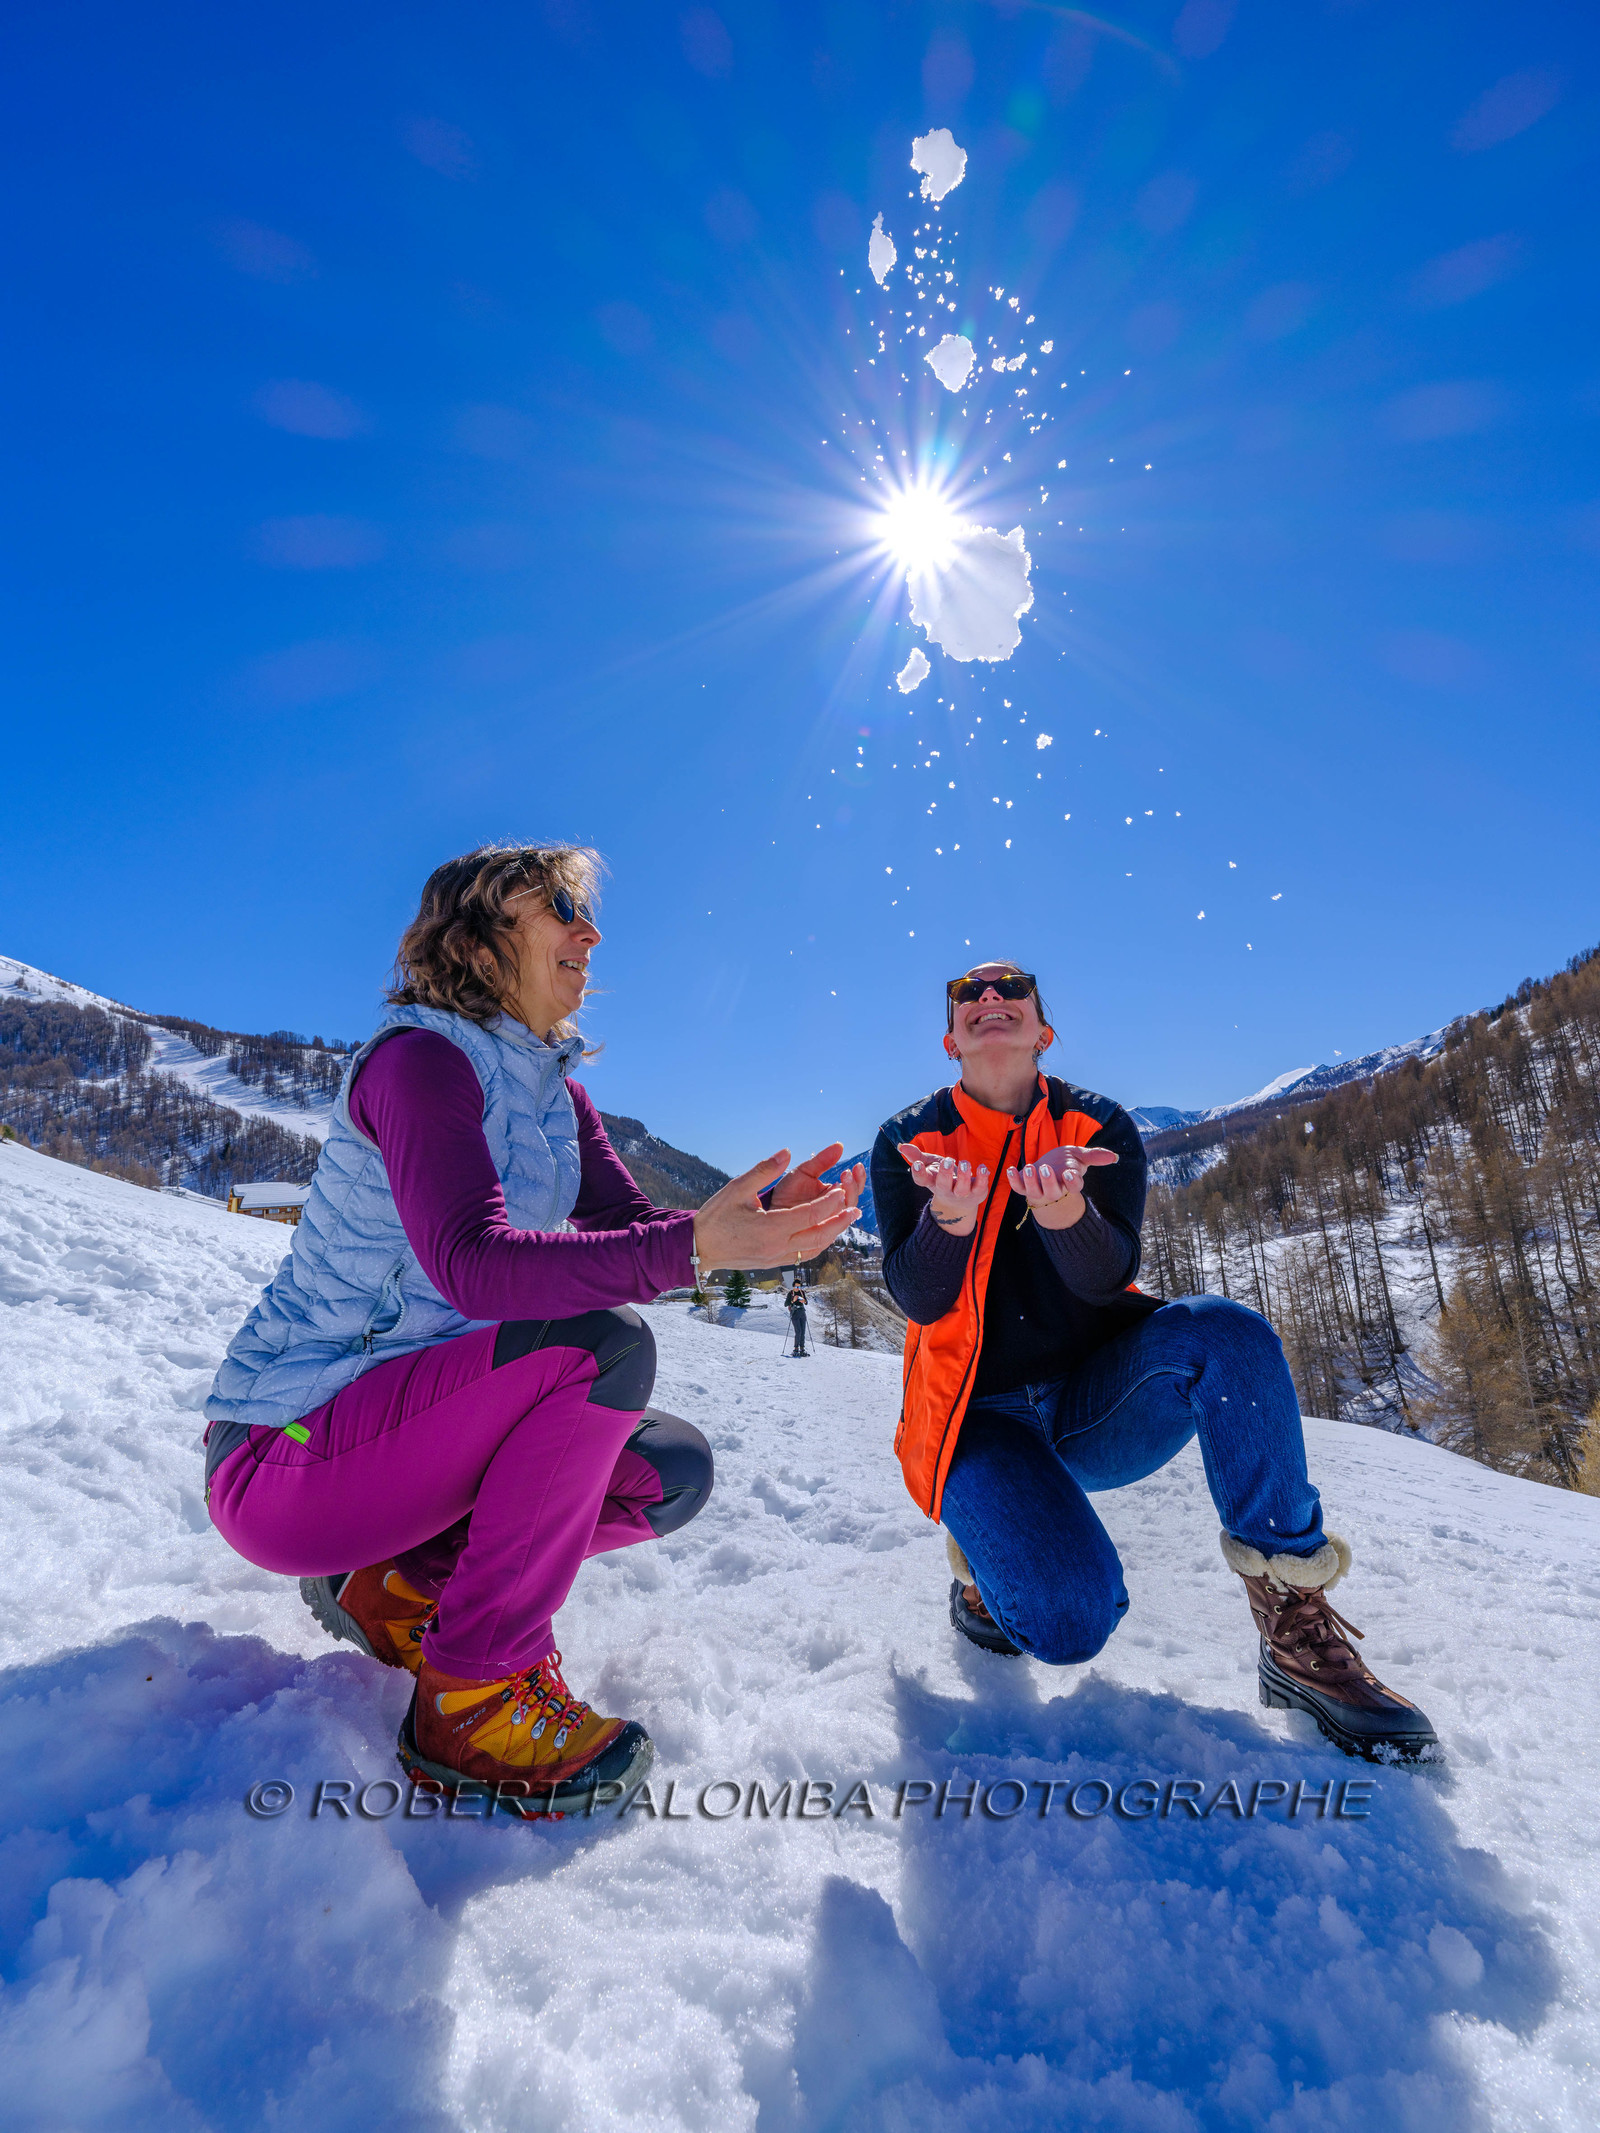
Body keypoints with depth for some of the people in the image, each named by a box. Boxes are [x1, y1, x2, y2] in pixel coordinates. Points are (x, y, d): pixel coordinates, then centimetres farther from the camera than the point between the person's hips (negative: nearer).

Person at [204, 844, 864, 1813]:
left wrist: (756, 1217, -20)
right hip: (287, 1450, -8)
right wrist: (693, 1245, -41)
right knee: (601, 1344, -28)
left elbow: (633, 1226, -1)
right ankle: (474, 1697, -15)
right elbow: (471, 1263, -32)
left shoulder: (556, 1094, 8)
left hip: (404, 1422, 8)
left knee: (676, 1470, -1)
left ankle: (398, 1582, 9)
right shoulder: (421, 1058, -18)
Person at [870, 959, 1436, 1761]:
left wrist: (1065, 1211, -37)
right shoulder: (911, 1141, -3)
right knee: (1070, 1619, -27)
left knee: (1225, 1332, -28)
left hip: (1097, 1404, 2)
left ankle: (1298, 1624, -14)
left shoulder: (1100, 1128, 1)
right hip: (984, 1417, -2)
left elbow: (1108, 1281, -13)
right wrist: (949, 1218, -37)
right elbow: (918, 1300, -14)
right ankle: (987, 1555, 9)